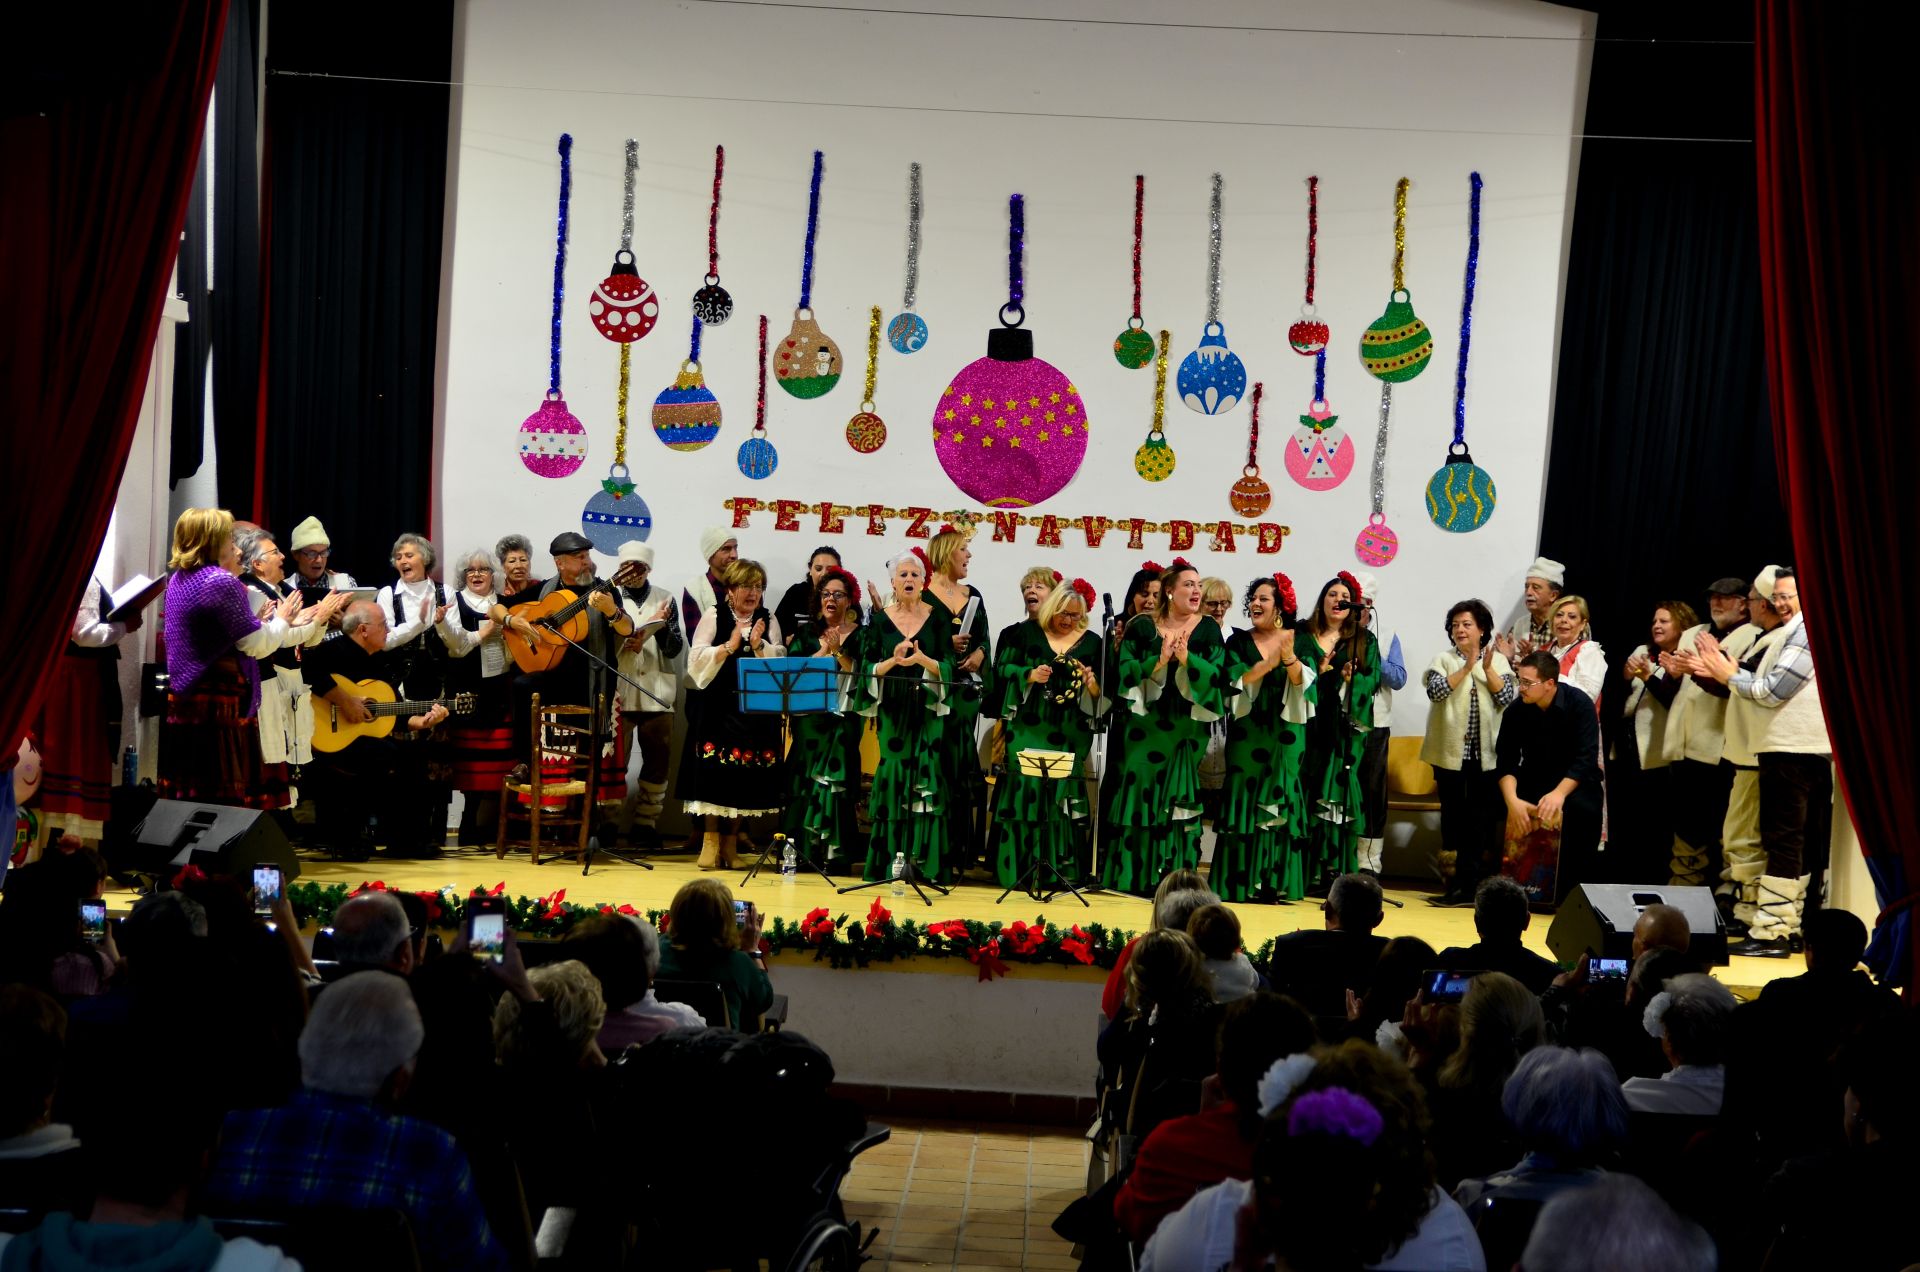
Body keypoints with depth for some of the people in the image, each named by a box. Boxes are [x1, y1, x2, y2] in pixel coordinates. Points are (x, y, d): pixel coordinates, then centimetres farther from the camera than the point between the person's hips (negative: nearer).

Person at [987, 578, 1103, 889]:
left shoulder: (1092, 643, 7)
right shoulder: (1026, 632, 4)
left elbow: (1102, 693, 6)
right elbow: (1002, 668, 1)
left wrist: (1092, 684, -15)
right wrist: (1029, 675, -15)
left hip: (1069, 734, 1)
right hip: (1028, 729, -1)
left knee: (1061, 797, -1)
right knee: (1024, 792, -5)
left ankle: (1056, 870, 5)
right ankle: (1018, 868, 2)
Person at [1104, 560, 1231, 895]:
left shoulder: (1208, 630, 4)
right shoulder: (1142, 627, 3)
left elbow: (1218, 676, -6)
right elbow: (1125, 671, -4)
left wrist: (1186, 658, -19)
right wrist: (1158, 661, -17)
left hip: (1187, 727, 0)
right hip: (1145, 724, 0)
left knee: (1181, 800, 1)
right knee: (1139, 795, -1)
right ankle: (1132, 876, 7)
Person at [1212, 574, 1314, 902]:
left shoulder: (1298, 641, 6)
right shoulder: (1238, 642, 7)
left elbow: (1305, 683, -7)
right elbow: (1233, 681, -6)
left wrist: (1289, 658, -24)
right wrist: (1266, 664, -17)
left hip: (1286, 734, 0)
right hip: (1247, 732, 0)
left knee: (1281, 802, -3)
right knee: (1245, 801, -3)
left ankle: (1276, 883, 2)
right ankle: (1241, 883, 0)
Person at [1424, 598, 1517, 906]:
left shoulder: (1498, 661, 8)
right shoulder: (1443, 660, 6)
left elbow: (1508, 699, -3)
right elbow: (1435, 690, -12)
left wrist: (1488, 670, -13)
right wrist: (1466, 667, -17)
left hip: (1486, 753, 0)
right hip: (1451, 752, 0)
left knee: (1484, 819, 2)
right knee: (1454, 816, 2)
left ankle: (1473, 885, 9)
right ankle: (1457, 883, 8)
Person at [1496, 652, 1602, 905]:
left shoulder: (1579, 704, -17)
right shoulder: (1517, 709, -8)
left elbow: (1586, 759, -23)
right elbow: (1506, 761, -11)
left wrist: (1559, 793, -39)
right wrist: (1512, 800, -30)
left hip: (1574, 780, -3)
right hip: (1533, 779, 3)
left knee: (1582, 809, -33)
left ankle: (1571, 889, -16)